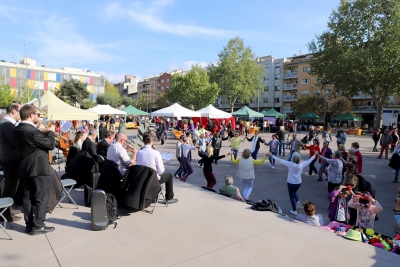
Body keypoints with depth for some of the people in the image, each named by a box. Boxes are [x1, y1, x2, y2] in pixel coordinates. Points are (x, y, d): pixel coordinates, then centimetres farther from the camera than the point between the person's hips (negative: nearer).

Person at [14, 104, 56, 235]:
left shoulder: (17, 129, 6)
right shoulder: (33, 131, -21)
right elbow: (51, 145, -15)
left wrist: (40, 130, 16)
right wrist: (50, 131, -1)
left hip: (26, 168, 9)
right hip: (39, 168, -9)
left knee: (28, 197, 13)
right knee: (41, 197, 0)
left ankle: (29, 225, 20)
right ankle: (38, 226, 5)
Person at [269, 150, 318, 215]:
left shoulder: (290, 164, -18)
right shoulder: (302, 164, -8)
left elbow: (280, 160, -16)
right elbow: (309, 161, 7)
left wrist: (272, 155, -9)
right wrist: (314, 155, 23)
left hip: (291, 183, -4)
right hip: (298, 183, 4)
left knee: (292, 196, 11)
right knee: (294, 192, 32)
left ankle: (294, 211, 18)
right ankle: (298, 201, 6)